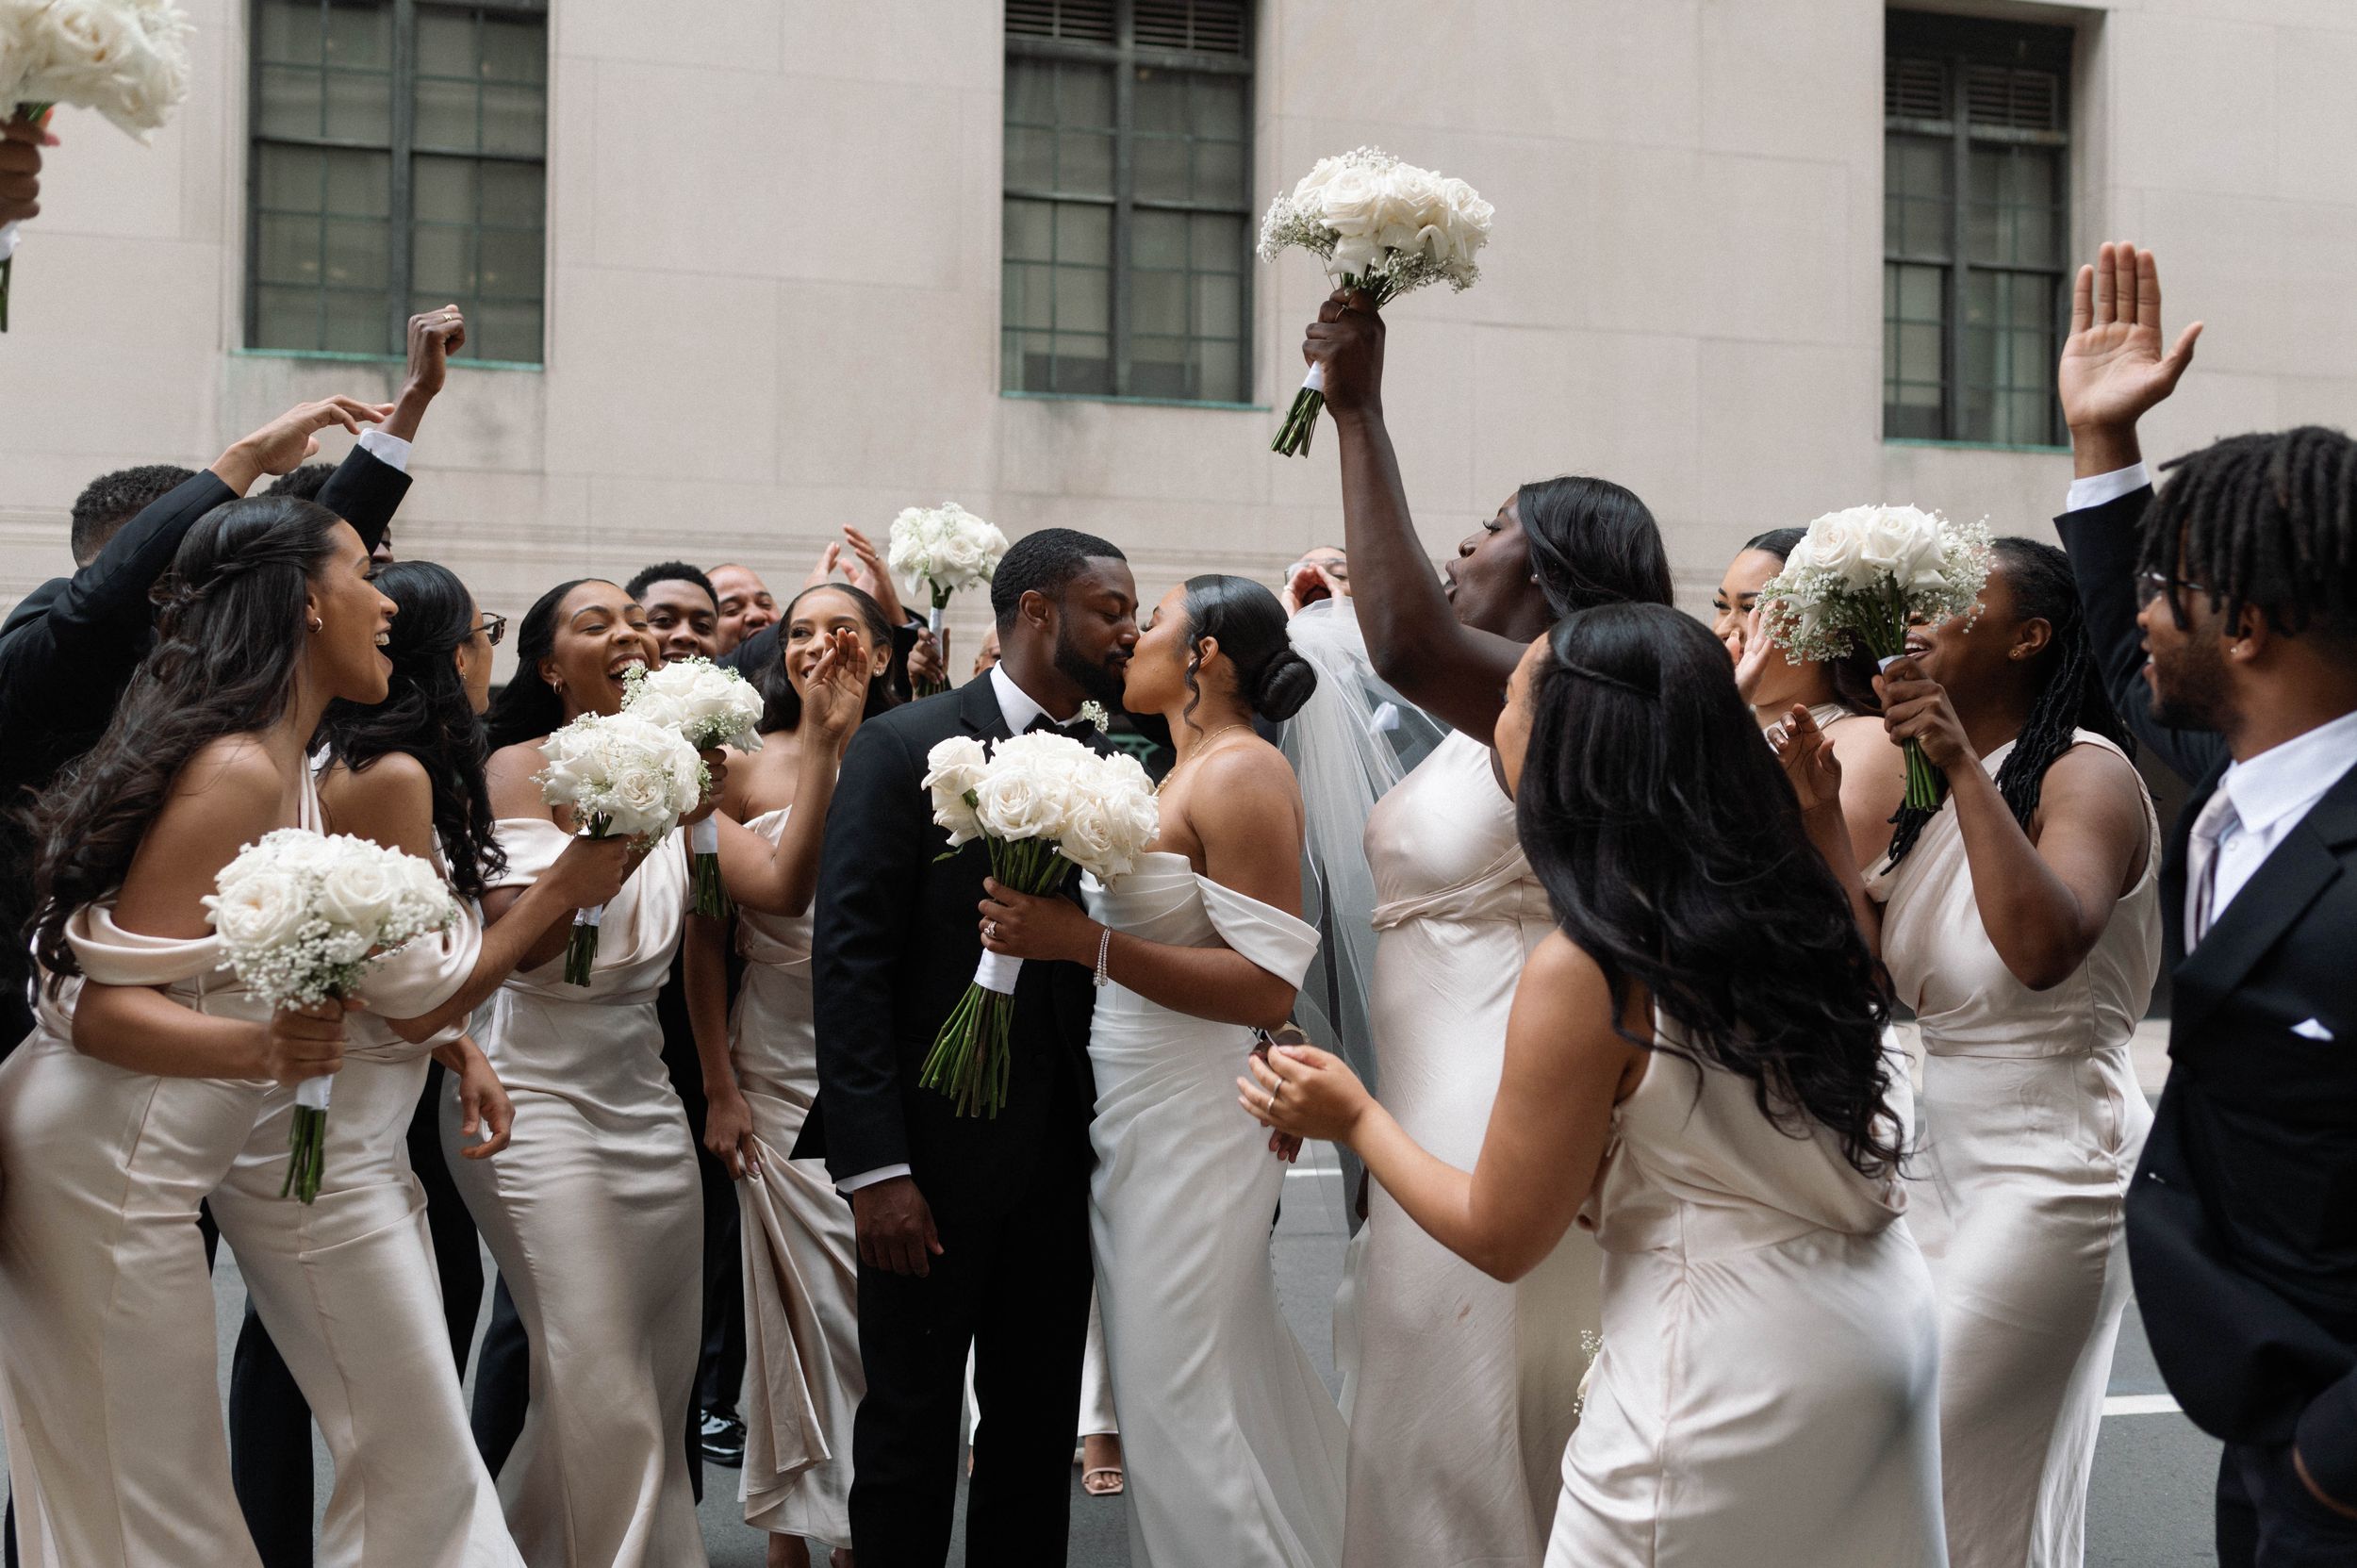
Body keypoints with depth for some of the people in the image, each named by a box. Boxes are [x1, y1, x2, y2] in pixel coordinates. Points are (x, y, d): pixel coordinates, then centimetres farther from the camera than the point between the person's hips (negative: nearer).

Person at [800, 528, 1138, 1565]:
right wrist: (874, 1166, -17)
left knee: (1039, 1427, 13)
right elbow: (849, 963, -12)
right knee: (909, 1427, 8)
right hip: (933, 1155, -4)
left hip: (1068, 1155, 4)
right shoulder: (903, 748, -7)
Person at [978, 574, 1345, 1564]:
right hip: (1137, 1114, 9)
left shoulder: (1241, 775, -16)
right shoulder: (1179, 775, 12)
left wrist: (1088, 944, -26)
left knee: (1177, 1397, -1)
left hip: (1195, 1127, -9)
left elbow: (1266, 988, -22)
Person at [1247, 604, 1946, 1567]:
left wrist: (1354, 1117, 6)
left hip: (1739, 1376, -7)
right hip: (1881, 1329, 8)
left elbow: (1501, 1240, -10)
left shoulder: (1584, 973, -20)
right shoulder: (1786, 901, -1)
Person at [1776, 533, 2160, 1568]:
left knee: (1938, 1468, -4)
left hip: (2047, 1169, -8)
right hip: (1943, 1155, 8)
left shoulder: (2088, 772, -13)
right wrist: (1823, 813, -3)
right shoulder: (1938, 787, 10)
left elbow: (2044, 950, -31)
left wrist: (1964, 764, -29)